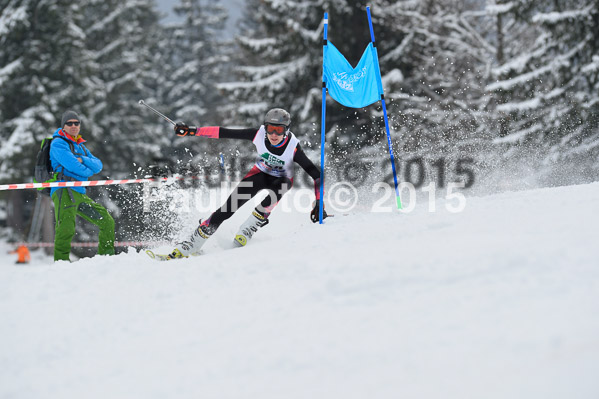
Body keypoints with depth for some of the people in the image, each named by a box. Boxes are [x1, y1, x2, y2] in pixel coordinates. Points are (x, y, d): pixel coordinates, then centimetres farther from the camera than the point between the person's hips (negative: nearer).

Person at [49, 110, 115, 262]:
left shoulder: (81, 147, 25)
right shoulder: (58, 143, -1)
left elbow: (98, 165, 12)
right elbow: (70, 164, -16)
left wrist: (83, 160, -8)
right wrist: (88, 171, 2)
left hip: (80, 194, 8)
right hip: (64, 191, -8)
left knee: (107, 221, 13)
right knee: (66, 228, -27)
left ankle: (106, 255, 21)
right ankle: (61, 260, -29)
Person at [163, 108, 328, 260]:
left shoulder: (293, 148, -31)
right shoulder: (258, 134, -26)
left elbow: (316, 174, -27)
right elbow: (224, 133, -24)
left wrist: (318, 203, -35)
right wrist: (192, 131, -28)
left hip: (281, 179, -1)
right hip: (260, 173, 1)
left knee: (276, 192, -37)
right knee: (229, 206, -13)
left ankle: (248, 229, -20)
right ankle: (191, 245, -7)